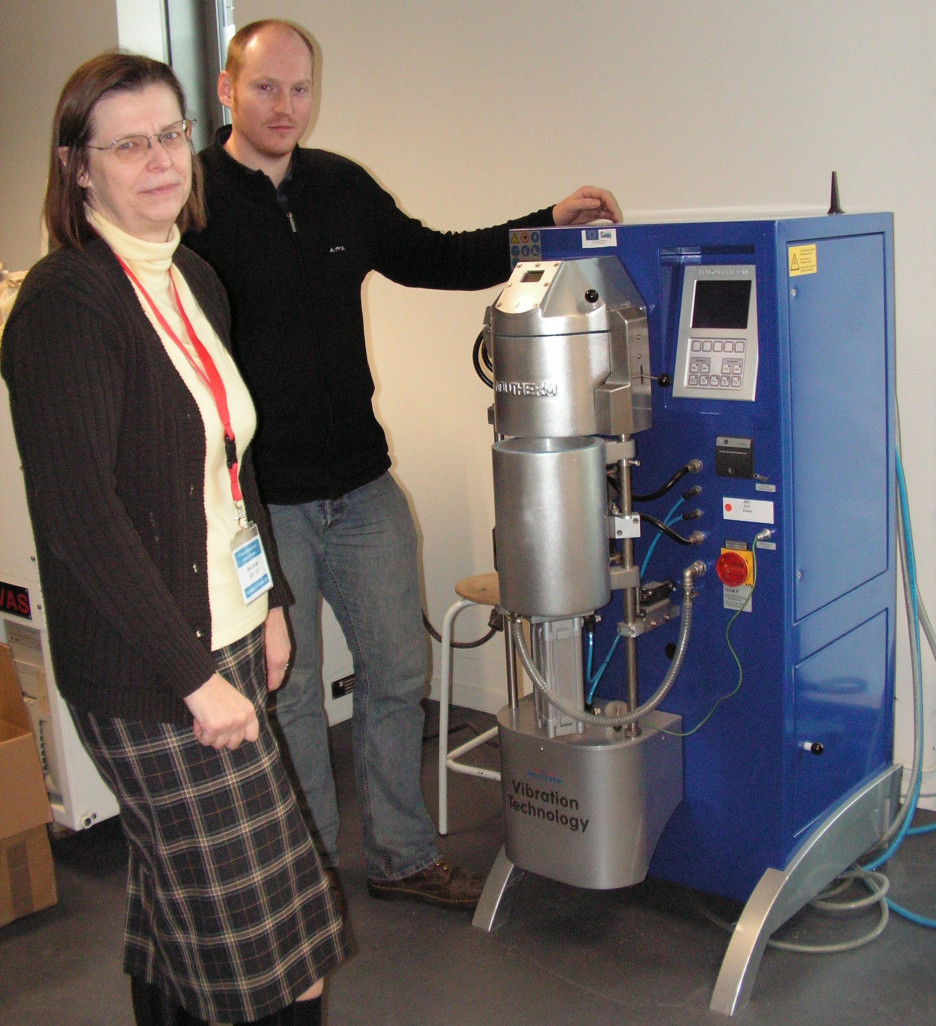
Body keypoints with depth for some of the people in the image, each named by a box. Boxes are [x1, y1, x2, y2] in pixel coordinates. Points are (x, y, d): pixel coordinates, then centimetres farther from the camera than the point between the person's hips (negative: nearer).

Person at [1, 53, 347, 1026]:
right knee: (254, 911, 0)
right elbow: (78, 513, -21)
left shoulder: (192, 279, 11)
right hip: (144, 666, -8)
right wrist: (195, 676, -19)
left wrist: (270, 599, 17)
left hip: (222, 631, 8)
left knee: (176, 892, 20)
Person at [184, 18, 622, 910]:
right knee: (286, 692, 9)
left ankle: (401, 857, 31)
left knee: (396, 671, 12)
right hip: (257, 502, -5)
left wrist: (549, 224, 13)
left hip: (362, 486, 5)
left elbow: (429, 258, 20)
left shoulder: (342, 187, 7)